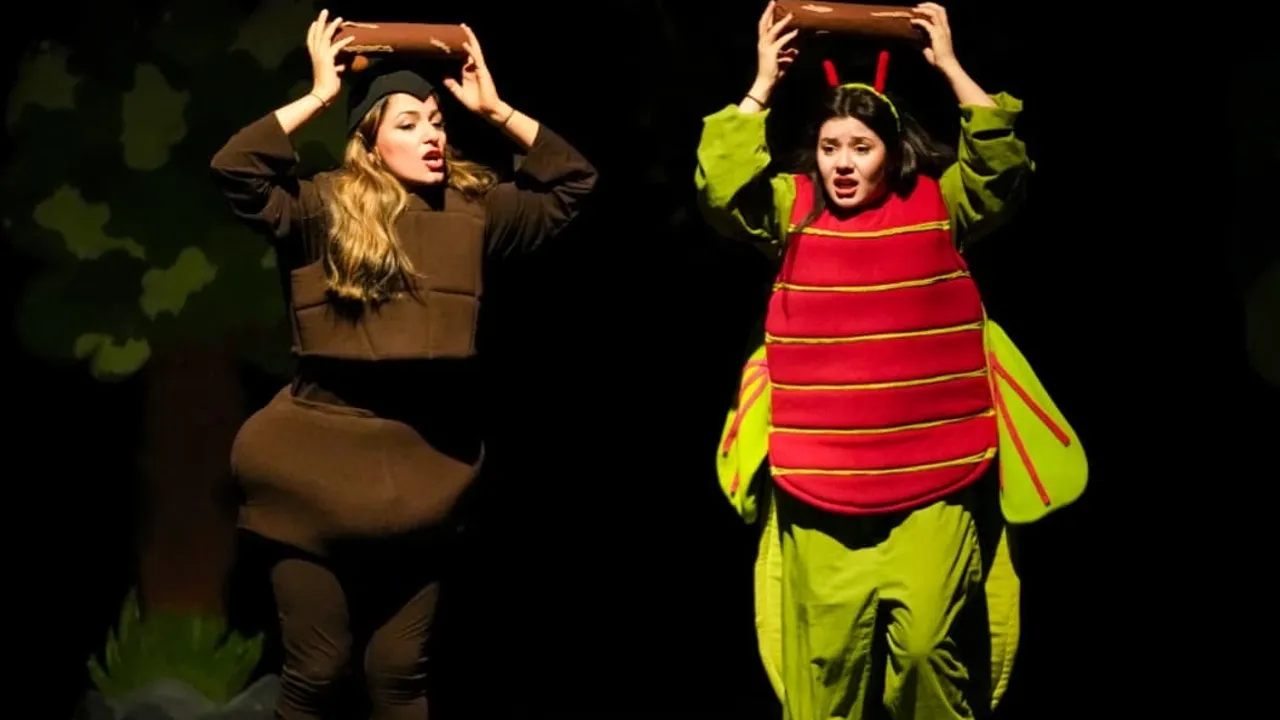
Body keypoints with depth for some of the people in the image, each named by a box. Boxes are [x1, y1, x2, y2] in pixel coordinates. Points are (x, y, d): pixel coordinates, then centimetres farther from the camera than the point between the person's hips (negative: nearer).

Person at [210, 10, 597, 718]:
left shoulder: (472, 208, 8)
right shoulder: (324, 209, -4)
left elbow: (571, 183, 12)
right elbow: (234, 168, -18)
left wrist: (495, 109, 5)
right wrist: (319, 95, -11)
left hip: (422, 466, 3)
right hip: (323, 459, -3)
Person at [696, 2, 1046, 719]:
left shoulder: (939, 205, 4)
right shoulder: (794, 208, 7)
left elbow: (1006, 169, -11)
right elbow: (720, 187, -7)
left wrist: (951, 69, -9)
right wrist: (764, 86, -6)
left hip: (933, 482, -1)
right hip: (817, 488, 2)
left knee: (925, 643, -10)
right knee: (825, 655, 3)